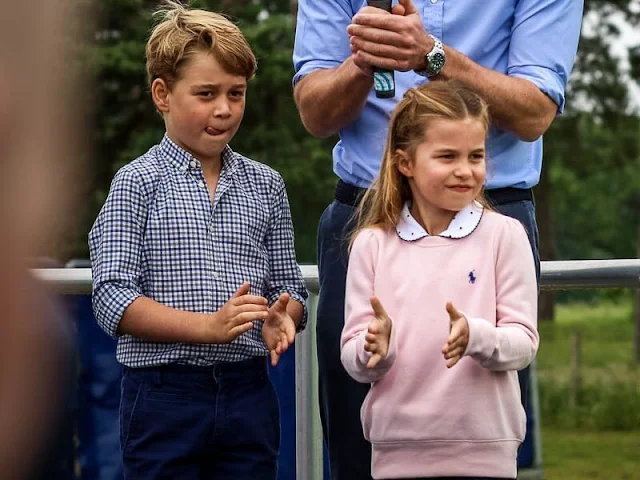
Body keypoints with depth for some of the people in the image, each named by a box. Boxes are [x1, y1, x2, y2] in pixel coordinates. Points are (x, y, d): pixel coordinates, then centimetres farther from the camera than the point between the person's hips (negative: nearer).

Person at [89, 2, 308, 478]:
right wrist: (208, 326, -22)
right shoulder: (139, 182, -2)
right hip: (165, 396, -4)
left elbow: (288, 285, 14)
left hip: (248, 393, 4)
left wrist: (282, 320, -10)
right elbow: (112, 298, -10)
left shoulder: (266, 186, 10)